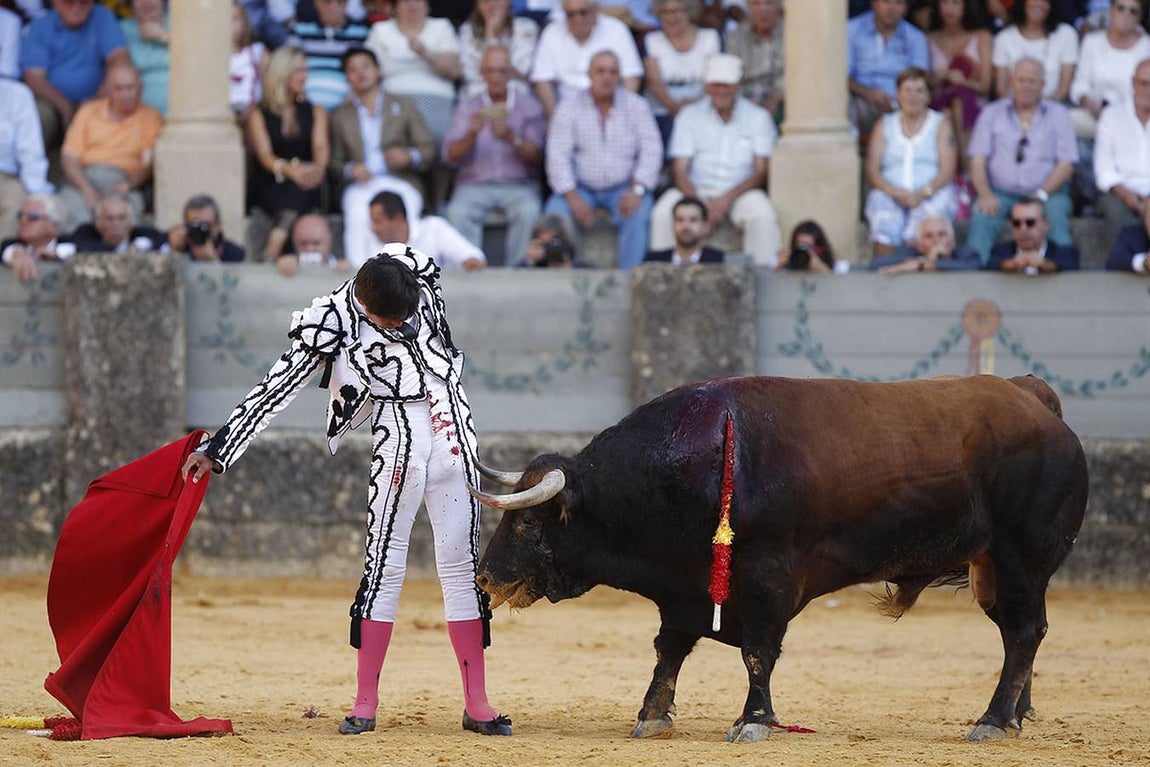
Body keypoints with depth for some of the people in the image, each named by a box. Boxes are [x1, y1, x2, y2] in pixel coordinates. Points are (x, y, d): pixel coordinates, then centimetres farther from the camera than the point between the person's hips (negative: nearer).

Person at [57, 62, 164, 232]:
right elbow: (69, 158, 8)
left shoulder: (150, 118, 13)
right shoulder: (89, 111, 18)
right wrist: (87, 189, -11)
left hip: (124, 180, -1)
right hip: (84, 178, 1)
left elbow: (149, 165, 2)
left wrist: (126, 186, -19)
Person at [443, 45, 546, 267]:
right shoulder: (468, 106, 11)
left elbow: (536, 156, -3)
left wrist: (512, 139, -22)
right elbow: (451, 155, 2)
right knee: (458, 213, -32)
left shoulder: (528, 105, 8)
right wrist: (472, 134, -18)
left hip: (518, 184, -1)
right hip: (475, 183, 1)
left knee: (528, 212, -34)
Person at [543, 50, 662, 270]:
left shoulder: (636, 106, 4)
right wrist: (573, 198, -18)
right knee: (555, 213, -28)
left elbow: (651, 150, -2)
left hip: (624, 187, 0)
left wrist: (637, 190, -18)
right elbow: (558, 156, -4)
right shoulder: (569, 108, 3)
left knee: (637, 214, -31)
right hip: (581, 187, 0)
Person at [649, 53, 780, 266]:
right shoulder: (690, 116, 9)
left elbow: (762, 172, -1)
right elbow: (679, 170, 2)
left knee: (763, 215, -33)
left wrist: (727, 199, -16)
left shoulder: (758, 117, 6)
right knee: (663, 213, -28)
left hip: (741, 193, -1)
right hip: (697, 191, 1)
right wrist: (697, 202, -18)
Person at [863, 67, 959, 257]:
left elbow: (948, 170, 3)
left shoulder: (940, 125, 14)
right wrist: (894, 192, -11)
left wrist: (923, 193, -15)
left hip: (931, 196, -1)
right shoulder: (885, 125, 19)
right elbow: (872, 170, 9)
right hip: (889, 195, 1)